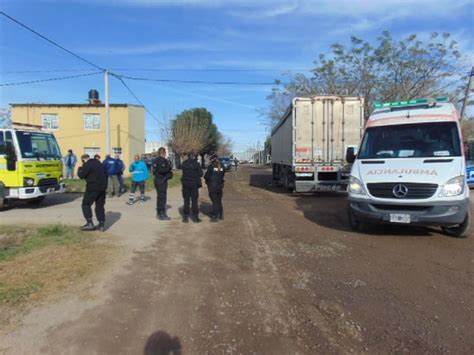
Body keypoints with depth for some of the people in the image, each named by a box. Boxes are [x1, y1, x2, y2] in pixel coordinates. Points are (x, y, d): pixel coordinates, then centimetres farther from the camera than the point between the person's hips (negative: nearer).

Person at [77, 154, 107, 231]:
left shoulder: (87, 164, -9)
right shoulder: (98, 163, 17)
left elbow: (81, 175, -11)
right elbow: (104, 174, 23)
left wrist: (80, 169, 9)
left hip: (93, 187, -8)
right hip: (102, 187, 8)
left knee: (86, 204, 4)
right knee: (100, 205, 11)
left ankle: (89, 223, -2)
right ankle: (102, 224, 9)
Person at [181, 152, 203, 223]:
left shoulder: (184, 163, 0)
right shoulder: (196, 164, -7)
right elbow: (200, 174, -5)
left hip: (185, 183, 2)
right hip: (194, 184, -2)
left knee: (186, 201, 9)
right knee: (194, 201, 4)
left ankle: (185, 217, 10)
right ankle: (195, 216, 5)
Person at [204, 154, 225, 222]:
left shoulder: (211, 167, -15)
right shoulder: (222, 167, 1)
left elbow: (206, 177, -11)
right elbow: (222, 176, 8)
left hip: (212, 187, -5)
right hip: (220, 187, 5)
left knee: (214, 202, 0)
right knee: (219, 201, 17)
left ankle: (215, 217, 3)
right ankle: (221, 216, 25)